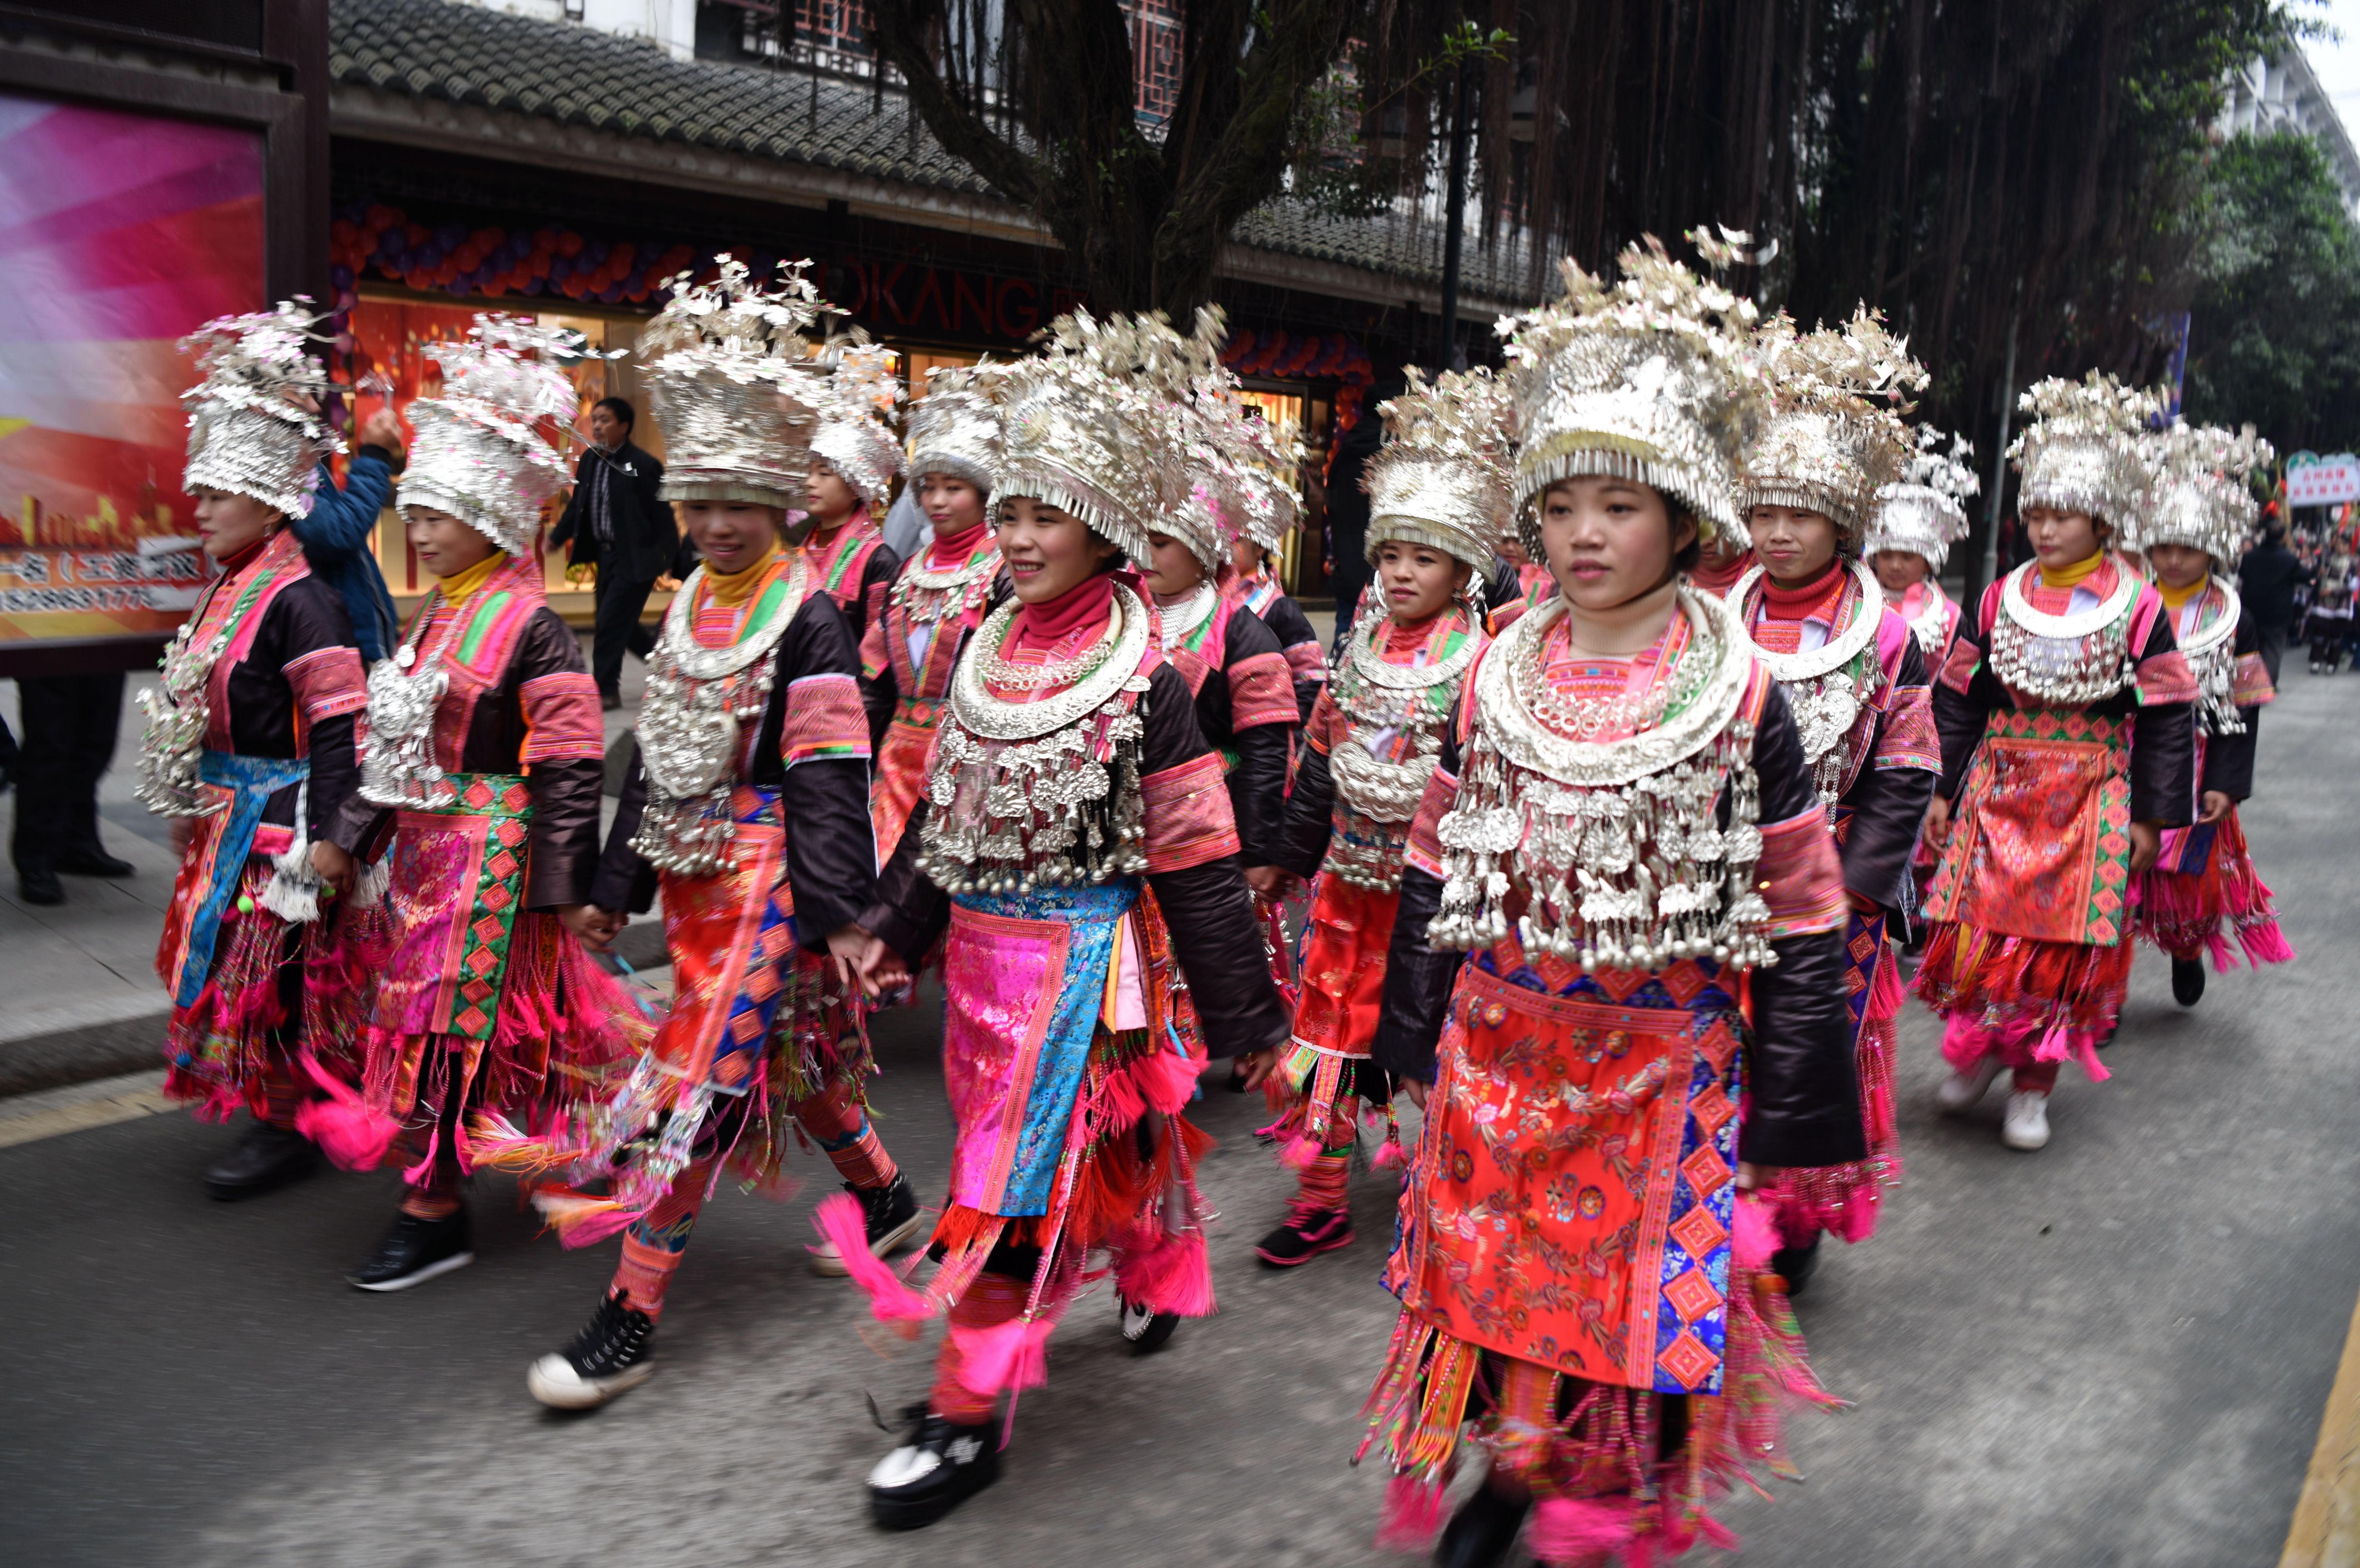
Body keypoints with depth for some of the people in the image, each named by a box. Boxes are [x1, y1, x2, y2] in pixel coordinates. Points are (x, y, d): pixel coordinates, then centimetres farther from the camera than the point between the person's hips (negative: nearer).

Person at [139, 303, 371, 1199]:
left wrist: (326, 834, -25)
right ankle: (273, 1111, 31)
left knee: (270, 972, -2)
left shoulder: (296, 598, -20)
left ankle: (290, 1130, 12)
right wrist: (192, 806, 23)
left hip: (280, 817, -10)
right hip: (230, 812, 10)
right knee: (236, 963, 17)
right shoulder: (232, 588, 10)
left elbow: (340, 723, -24)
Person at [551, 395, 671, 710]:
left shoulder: (643, 465, -14)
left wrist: (673, 563, -16)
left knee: (610, 622, -7)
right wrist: (556, 538, 7)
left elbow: (662, 516, -13)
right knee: (618, 623, 14)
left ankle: (606, 690, 4)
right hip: (606, 554, 8)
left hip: (636, 558, -8)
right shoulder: (589, 460, 7)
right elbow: (577, 506, 16)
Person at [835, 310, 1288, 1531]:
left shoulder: (1145, 685, -15)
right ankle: (1162, 1278, 46)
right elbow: (944, 804, 15)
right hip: (980, 948, 7)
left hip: (1080, 960, -7)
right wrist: (899, 927, 17)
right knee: (1106, 1142, 21)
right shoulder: (991, 645, 4)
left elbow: (1198, 870, -13)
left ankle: (968, 1418, 9)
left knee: (1015, 1181, -3)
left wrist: (1246, 1019, -9)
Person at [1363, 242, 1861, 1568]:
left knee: (1639, 1299, 9)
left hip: (1661, 1064, -3)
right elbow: (1439, 869, 8)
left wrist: (1787, 1107, -7)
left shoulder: (1743, 696, -9)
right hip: (1496, 1055, 3)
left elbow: (1801, 915, -6)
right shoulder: (1497, 680, 0)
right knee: (1493, 1274, 15)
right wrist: (1421, 1039, 8)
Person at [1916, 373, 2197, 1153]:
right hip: (1999, 786, 2)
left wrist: (2151, 816, -3)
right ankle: (1977, 1049, 24)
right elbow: (1958, 701, 8)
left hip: (2090, 794, -2)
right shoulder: (2000, 600, 4)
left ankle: (2033, 1083, 16)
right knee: (1978, 929, -1)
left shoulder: (2137, 607, -3)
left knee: (2066, 940, 2)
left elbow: (2167, 719, 0)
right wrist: (1944, 791, 5)